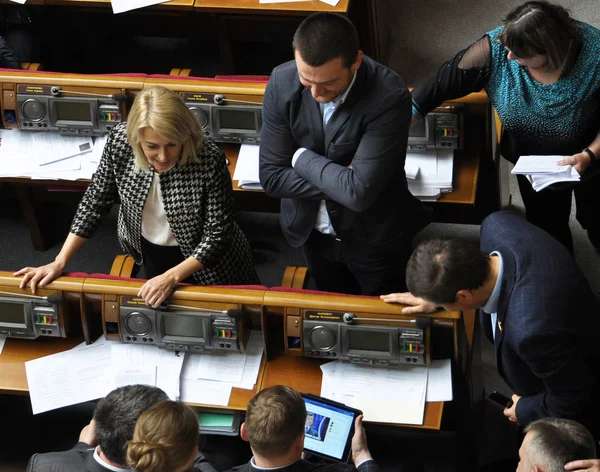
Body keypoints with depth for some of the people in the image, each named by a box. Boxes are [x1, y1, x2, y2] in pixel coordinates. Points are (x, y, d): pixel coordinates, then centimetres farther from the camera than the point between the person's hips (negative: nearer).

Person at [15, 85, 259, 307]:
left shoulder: (209, 160, -35)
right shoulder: (120, 141, -26)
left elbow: (217, 234, -25)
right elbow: (96, 200, -11)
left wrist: (172, 277, -32)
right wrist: (59, 262, -13)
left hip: (203, 259, -3)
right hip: (150, 251, 3)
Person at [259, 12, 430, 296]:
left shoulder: (389, 97, -33)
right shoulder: (282, 83, -20)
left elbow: (360, 192, -36)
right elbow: (271, 177, -17)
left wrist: (302, 158, -23)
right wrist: (341, 183, -26)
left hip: (374, 239, -3)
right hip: (311, 232, 4)